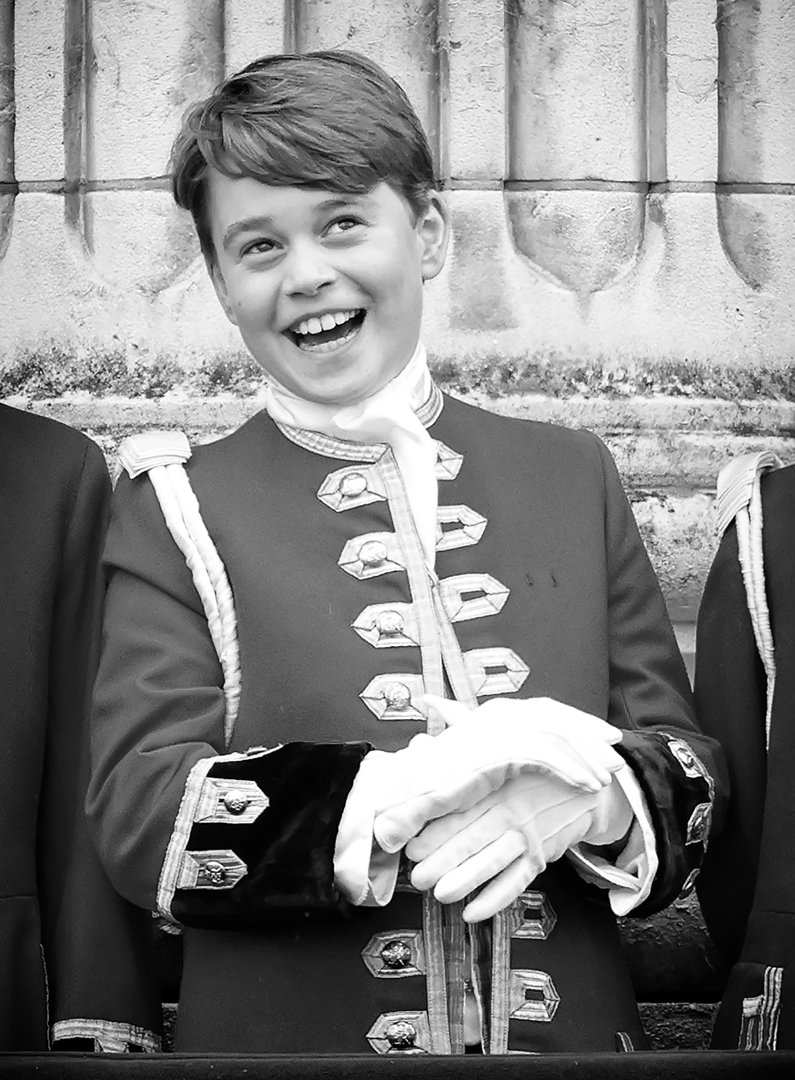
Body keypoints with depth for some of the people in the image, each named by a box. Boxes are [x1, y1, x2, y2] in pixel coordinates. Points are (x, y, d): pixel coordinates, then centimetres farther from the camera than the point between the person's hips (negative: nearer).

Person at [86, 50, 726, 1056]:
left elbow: (687, 776, 1)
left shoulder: (571, 476, 4)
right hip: (280, 1033, -2)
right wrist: (407, 796, -27)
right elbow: (141, 820, -13)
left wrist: (588, 803, -22)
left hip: (571, 1025, 2)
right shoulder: (180, 509, -3)